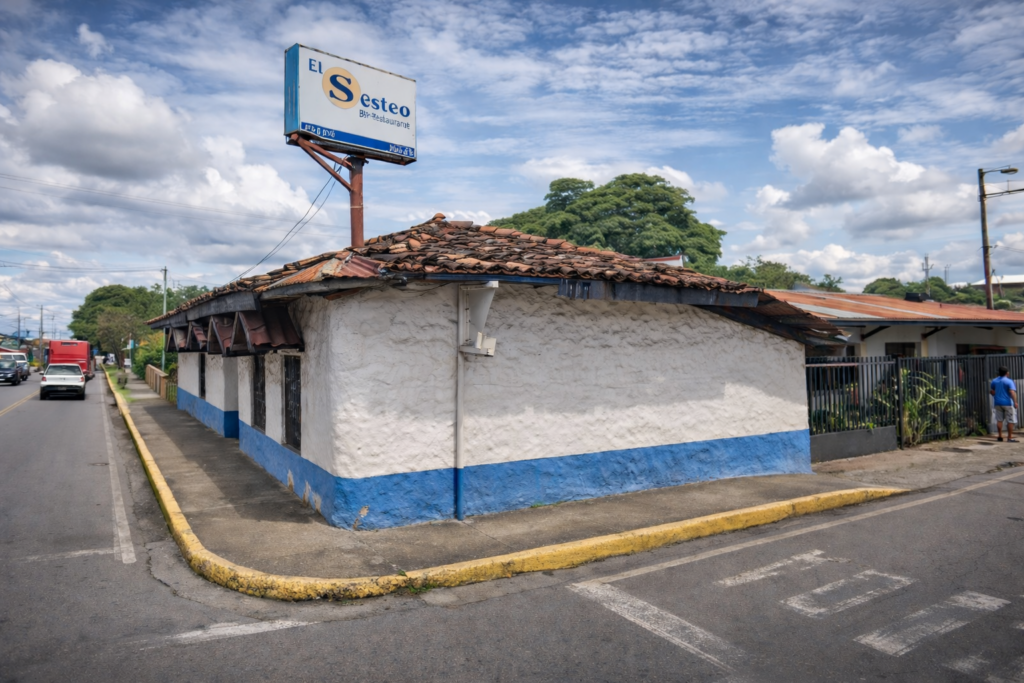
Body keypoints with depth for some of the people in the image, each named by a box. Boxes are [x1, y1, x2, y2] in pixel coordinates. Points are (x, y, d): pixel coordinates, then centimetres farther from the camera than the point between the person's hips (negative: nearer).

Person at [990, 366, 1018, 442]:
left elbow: (991, 391, 18)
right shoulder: (1009, 381, -11)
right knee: (1010, 421, 0)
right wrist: (1015, 402, -27)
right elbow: (1012, 392, -23)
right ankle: (1009, 438, -1)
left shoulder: (994, 381, 7)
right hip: (1008, 403, -6)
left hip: (998, 403, 6)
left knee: (999, 420, 9)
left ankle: (1000, 436, 11)